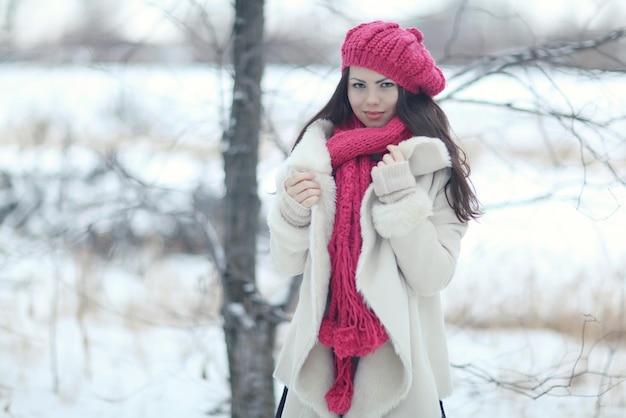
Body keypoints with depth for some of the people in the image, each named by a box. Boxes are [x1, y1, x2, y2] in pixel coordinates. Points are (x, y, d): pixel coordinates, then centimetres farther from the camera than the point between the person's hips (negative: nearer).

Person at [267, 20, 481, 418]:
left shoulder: (435, 166, -7)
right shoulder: (318, 149, 0)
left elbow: (433, 278, -12)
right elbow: (290, 262, 4)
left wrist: (402, 198, -20)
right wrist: (292, 211, -15)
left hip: (399, 360, -2)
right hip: (319, 355, 2)